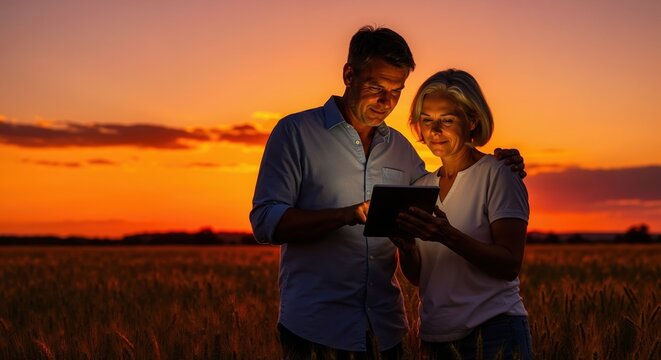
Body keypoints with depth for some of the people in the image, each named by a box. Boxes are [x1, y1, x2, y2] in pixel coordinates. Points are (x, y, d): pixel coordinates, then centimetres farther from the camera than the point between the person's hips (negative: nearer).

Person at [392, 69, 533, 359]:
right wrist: (405, 245, -12)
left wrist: (448, 235, -28)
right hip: (435, 336, 6)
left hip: (493, 332, -5)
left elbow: (510, 265, -15)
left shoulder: (497, 175, -8)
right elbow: (416, 276, 9)